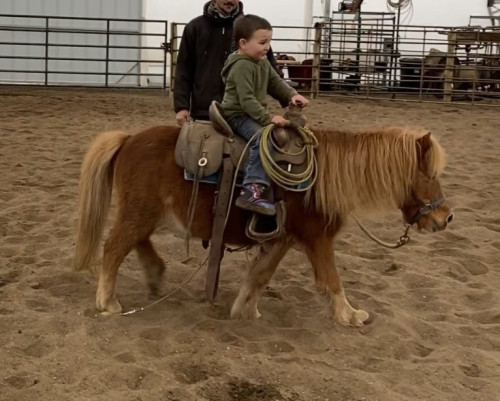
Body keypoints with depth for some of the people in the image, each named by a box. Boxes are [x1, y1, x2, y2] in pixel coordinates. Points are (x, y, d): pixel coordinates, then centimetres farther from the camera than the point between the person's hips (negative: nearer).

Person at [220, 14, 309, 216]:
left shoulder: (263, 62, 9)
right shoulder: (242, 66, -21)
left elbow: (276, 83, 15)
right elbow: (247, 99, -28)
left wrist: (292, 95, -4)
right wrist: (267, 118, -32)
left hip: (253, 113, 10)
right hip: (237, 115, -10)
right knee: (262, 137, -33)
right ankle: (252, 190, -39)